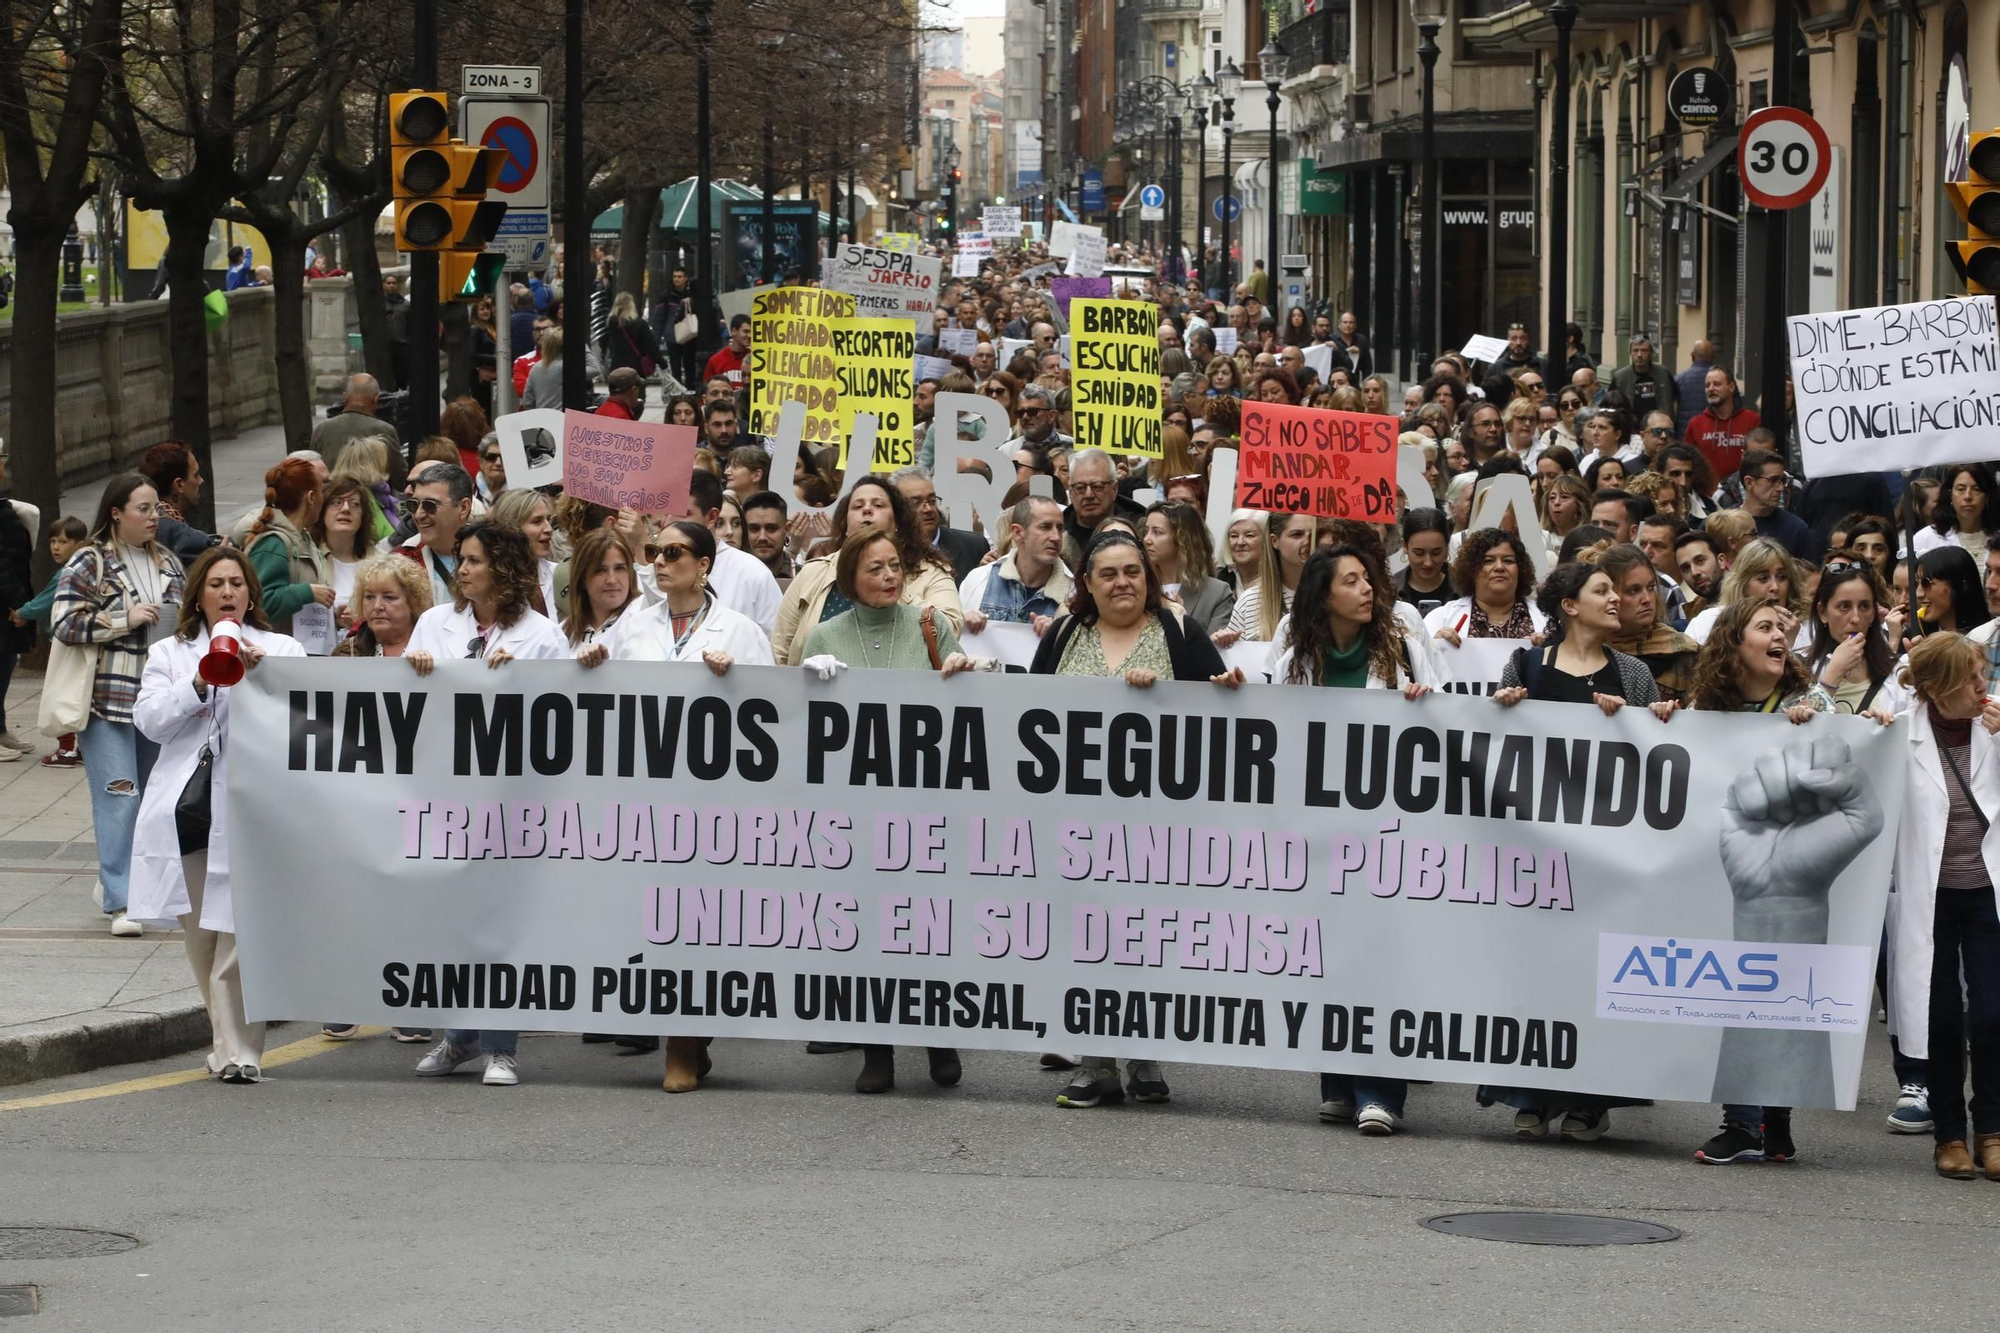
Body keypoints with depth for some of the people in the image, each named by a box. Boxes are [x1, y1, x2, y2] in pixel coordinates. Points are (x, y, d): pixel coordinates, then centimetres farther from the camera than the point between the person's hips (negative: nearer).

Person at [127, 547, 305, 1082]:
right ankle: (230, 1041, 18)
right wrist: (200, 684, -12)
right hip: (184, 809, 3)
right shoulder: (169, 654, 16)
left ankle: (238, 1052, -12)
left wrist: (260, 670, -15)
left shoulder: (281, 650, 12)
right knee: (199, 937, 7)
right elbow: (149, 720, 1)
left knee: (239, 937, -12)